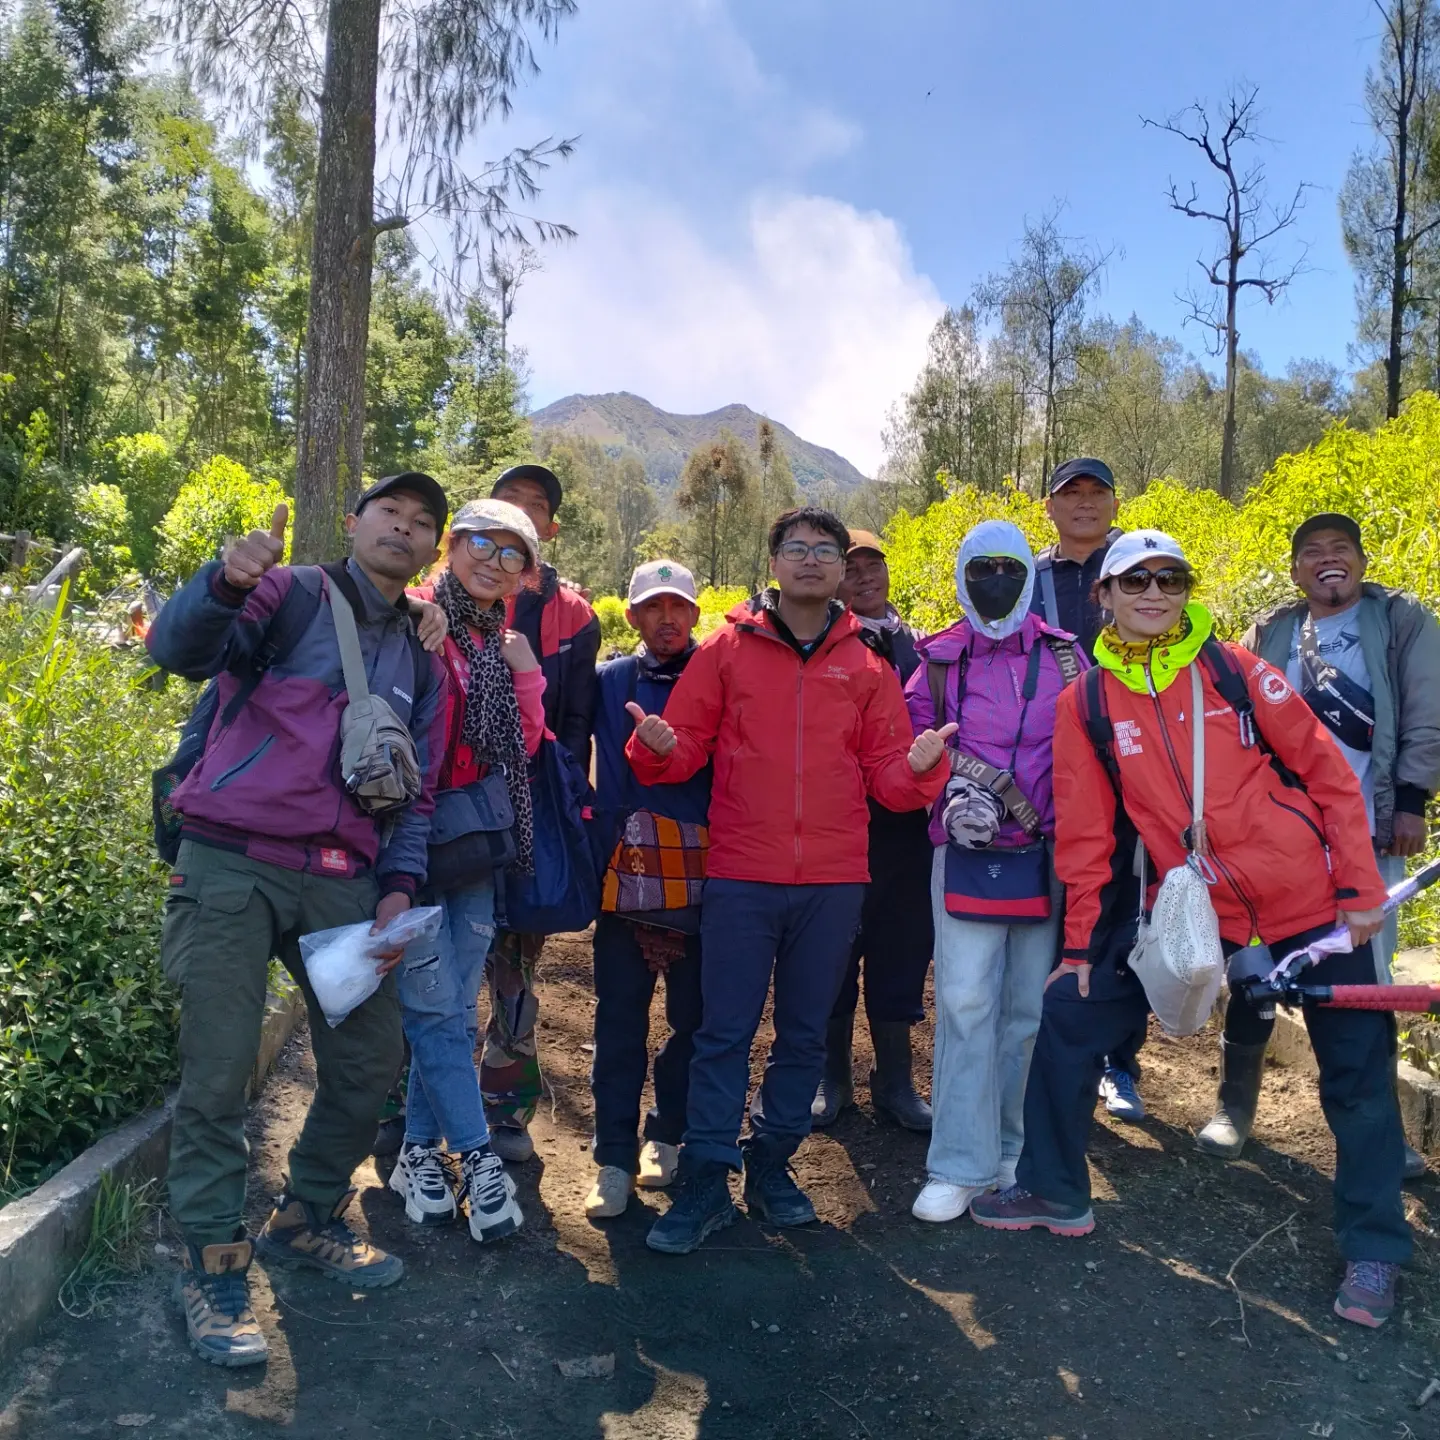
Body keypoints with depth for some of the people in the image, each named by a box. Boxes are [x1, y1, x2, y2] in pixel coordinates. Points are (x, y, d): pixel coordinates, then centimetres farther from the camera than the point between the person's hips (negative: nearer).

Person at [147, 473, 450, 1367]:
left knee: (371, 1057, 9)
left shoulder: (423, 662, 16)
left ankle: (307, 1221, 30)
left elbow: (418, 791, 16)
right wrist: (227, 582, -35)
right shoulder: (291, 594, 1)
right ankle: (215, 1265, 13)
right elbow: (179, 651, -15)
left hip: (342, 882, 5)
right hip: (233, 866, -5)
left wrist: (399, 886, 1)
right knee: (219, 1074, -5)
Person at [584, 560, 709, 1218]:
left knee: (694, 1015, 9)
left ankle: (667, 1135, 28)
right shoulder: (609, 682, 9)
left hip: (704, 873, -1)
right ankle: (615, 1156, 15)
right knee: (620, 1017, 4)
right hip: (626, 872, 1)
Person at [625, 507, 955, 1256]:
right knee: (724, 1033, 1)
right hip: (740, 878, -2)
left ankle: (771, 1165, 29)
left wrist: (918, 765, -16)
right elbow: (686, 747, 1)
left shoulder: (865, 666, 8)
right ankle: (704, 1182, 13)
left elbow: (885, 776, 5)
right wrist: (658, 746, -21)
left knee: (804, 1033, 12)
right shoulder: (726, 649, 3)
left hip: (833, 882, 2)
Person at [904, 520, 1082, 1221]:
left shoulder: (1062, 656, 7)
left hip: (1046, 855, 1)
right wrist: (951, 798, -9)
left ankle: (1015, 1151, 23)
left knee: (1030, 1007, 8)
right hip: (966, 853, -1)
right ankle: (961, 1165, 3)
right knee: (965, 1003, -5)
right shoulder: (939, 659, 6)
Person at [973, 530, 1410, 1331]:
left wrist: (1360, 886, -5)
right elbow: (1085, 831, 2)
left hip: (1306, 897, -1)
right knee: (1070, 1013, -1)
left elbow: (1326, 772, -2)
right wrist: (1081, 942, 4)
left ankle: (1375, 1250, 27)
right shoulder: (1087, 702, -2)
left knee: (1358, 1069, 5)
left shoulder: (1234, 669, -6)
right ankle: (1055, 1193, 19)